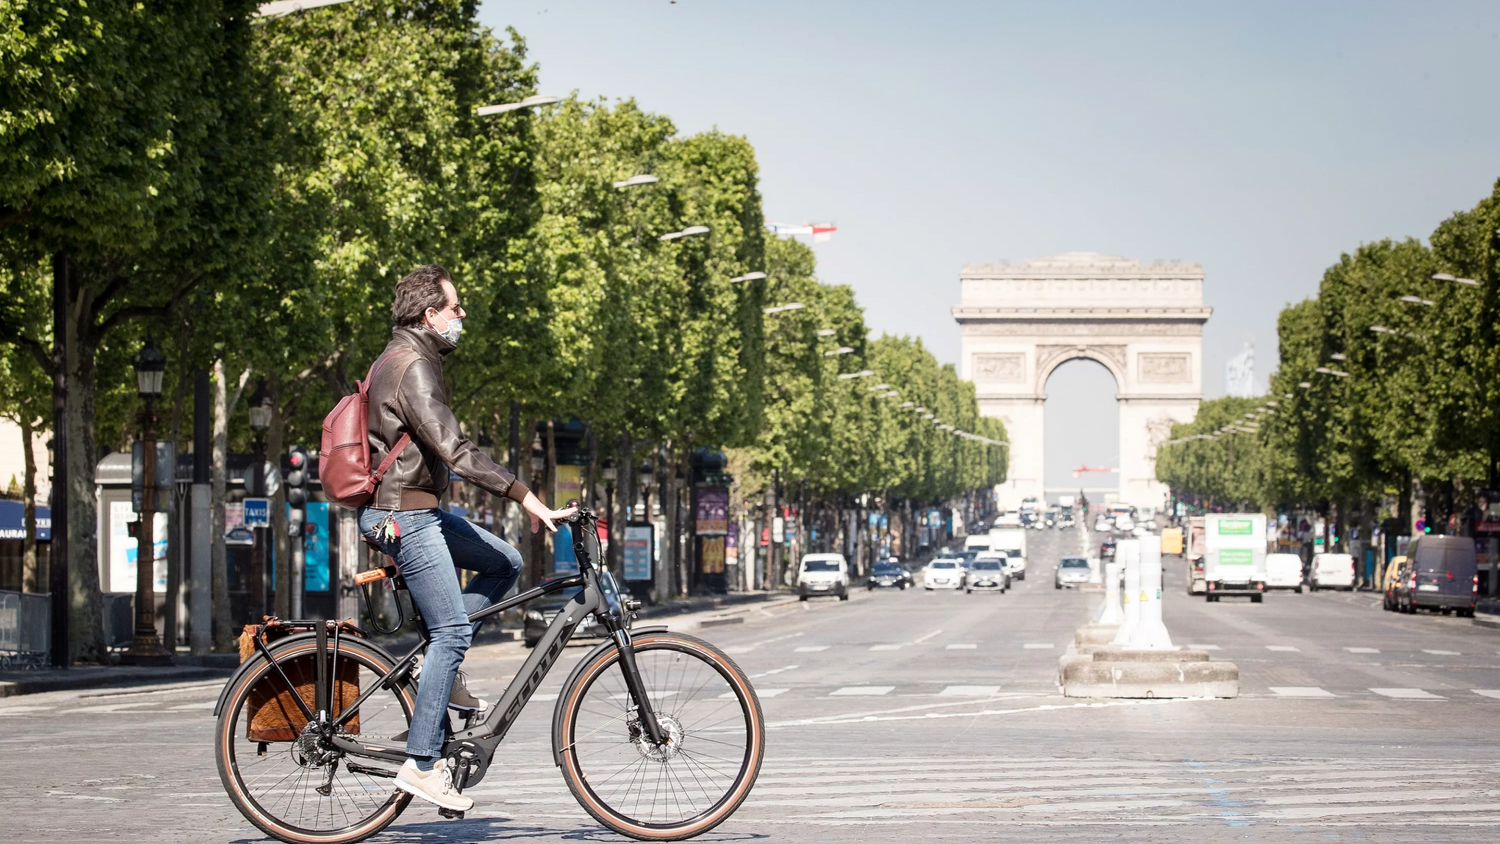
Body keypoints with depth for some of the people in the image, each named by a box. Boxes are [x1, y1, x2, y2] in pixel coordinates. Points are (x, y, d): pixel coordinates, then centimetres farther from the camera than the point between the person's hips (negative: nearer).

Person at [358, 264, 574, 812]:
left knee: (504, 563, 11)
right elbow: (454, 449, -27)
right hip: (403, 516, -10)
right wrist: (524, 495, -30)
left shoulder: (398, 359, 16)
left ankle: (441, 671, 7)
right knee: (452, 630, -11)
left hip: (417, 511, 10)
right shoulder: (414, 367, -18)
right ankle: (422, 764, -11)